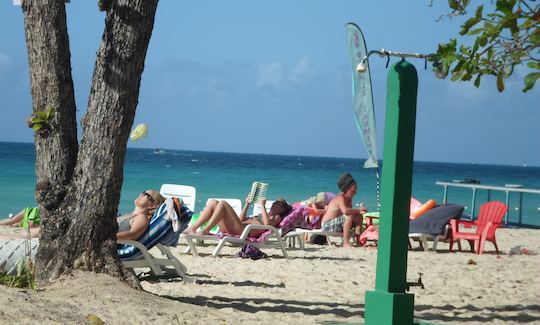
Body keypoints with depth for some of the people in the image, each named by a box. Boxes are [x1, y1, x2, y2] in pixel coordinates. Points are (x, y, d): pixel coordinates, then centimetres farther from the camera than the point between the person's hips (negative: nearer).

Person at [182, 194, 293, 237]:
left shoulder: (277, 218, 12)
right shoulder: (265, 215, 38)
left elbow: (267, 223, -14)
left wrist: (262, 206, -6)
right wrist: (247, 204, 31)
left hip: (243, 231, -9)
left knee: (223, 204, -23)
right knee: (213, 202, -2)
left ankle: (205, 231, -27)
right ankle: (192, 228, -17)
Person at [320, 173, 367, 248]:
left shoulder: (349, 199, 8)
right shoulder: (340, 198, -21)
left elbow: (351, 211, 6)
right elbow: (345, 211, -39)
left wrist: (359, 211, -14)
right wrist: (358, 210, -28)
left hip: (338, 224, 10)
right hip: (327, 226, -10)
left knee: (358, 217, 7)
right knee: (349, 216, -30)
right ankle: (346, 243, -32)